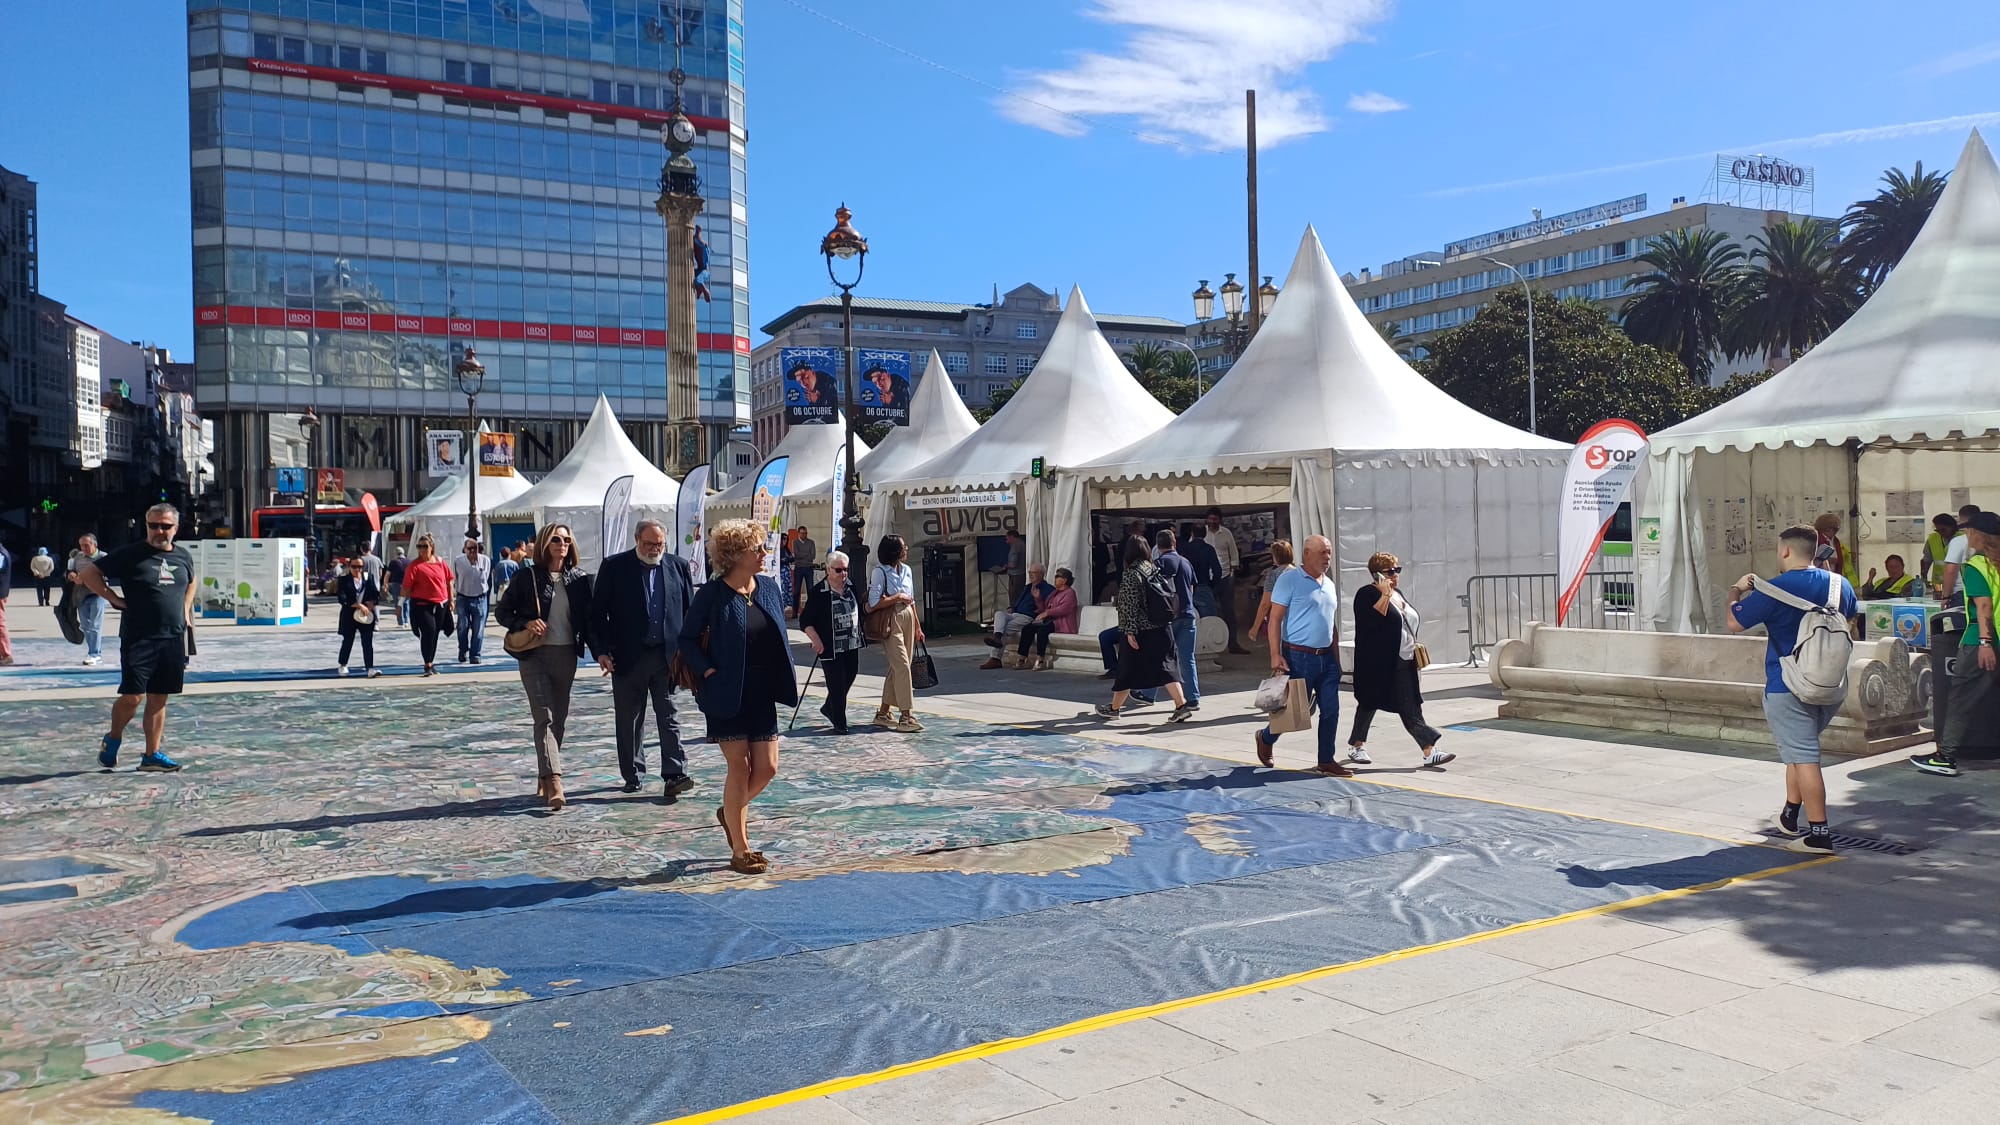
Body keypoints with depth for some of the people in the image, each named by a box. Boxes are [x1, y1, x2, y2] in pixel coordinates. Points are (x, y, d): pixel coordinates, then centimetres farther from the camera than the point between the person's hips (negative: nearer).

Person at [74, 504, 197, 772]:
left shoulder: (183, 556, 11)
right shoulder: (130, 555, -5)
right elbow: (87, 573, -3)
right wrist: (114, 599, -8)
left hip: (173, 639, 5)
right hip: (138, 639, -4)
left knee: (159, 698, 7)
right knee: (133, 696, -8)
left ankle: (152, 755, 12)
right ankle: (112, 739, 19)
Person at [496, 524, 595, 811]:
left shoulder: (579, 578, 6)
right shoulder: (527, 576, -2)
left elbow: (587, 618, 9)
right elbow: (503, 611, 3)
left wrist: (599, 653, 1)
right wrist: (525, 623, -15)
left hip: (567, 655, 4)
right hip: (535, 655, -4)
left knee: (559, 719, 9)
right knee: (545, 718, -12)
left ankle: (543, 780, 22)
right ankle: (554, 783, -20)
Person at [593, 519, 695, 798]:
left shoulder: (677, 567, 6)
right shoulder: (614, 567, -1)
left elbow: (689, 611, 8)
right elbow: (598, 611, -1)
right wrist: (602, 650, -8)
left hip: (667, 656, 1)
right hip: (628, 657, -1)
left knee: (669, 717, -2)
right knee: (628, 719, 8)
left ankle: (674, 775, -4)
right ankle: (632, 774, 20)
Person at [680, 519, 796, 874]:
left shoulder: (769, 588, 6)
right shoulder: (712, 594, -10)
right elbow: (687, 639, -4)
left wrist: (785, 681, 5)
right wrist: (708, 671, -15)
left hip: (762, 694, 6)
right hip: (728, 695, -6)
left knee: (767, 768, 6)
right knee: (740, 768, -2)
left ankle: (731, 812, 35)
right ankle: (740, 851, 11)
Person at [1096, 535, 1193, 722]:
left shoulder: (1131, 574, -13)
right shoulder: (1156, 569, 7)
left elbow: (1130, 605, -17)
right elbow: (1171, 596, 14)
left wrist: (1130, 631, -15)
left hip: (1140, 630, -6)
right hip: (1162, 628, 6)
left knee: (1128, 669, 7)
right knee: (1164, 666, 5)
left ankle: (1114, 707, 21)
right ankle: (1181, 705, -6)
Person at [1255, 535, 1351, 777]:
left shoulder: (1329, 584, 15)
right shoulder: (1290, 579, -8)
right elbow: (1275, 618, -12)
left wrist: (1336, 659, 18)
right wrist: (1276, 655, -19)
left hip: (1326, 657, 7)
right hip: (1299, 657, -7)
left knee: (1330, 710, 4)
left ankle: (1327, 761, 13)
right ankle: (1265, 738, 26)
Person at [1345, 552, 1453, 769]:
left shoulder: (1397, 593, 15)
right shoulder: (1367, 594, -10)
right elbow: (1373, 619, -26)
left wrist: (1414, 647, 19)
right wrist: (1385, 594, -25)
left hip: (1403, 663, 7)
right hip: (1378, 665, -7)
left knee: (1411, 709, 2)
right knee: (1369, 704, 6)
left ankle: (1429, 751, -3)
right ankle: (1355, 746, 22)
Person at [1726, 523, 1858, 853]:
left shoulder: (1775, 589, -15)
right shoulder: (1840, 584, 5)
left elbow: (1735, 622, -8)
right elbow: (1850, 618, 25)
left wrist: (1737, 592, 8)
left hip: (1788, 689, -7)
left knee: (1803, 757, -6)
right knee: (1800, 748, 22)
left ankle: (1819, 833, -8)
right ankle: (1790, 815, 30)